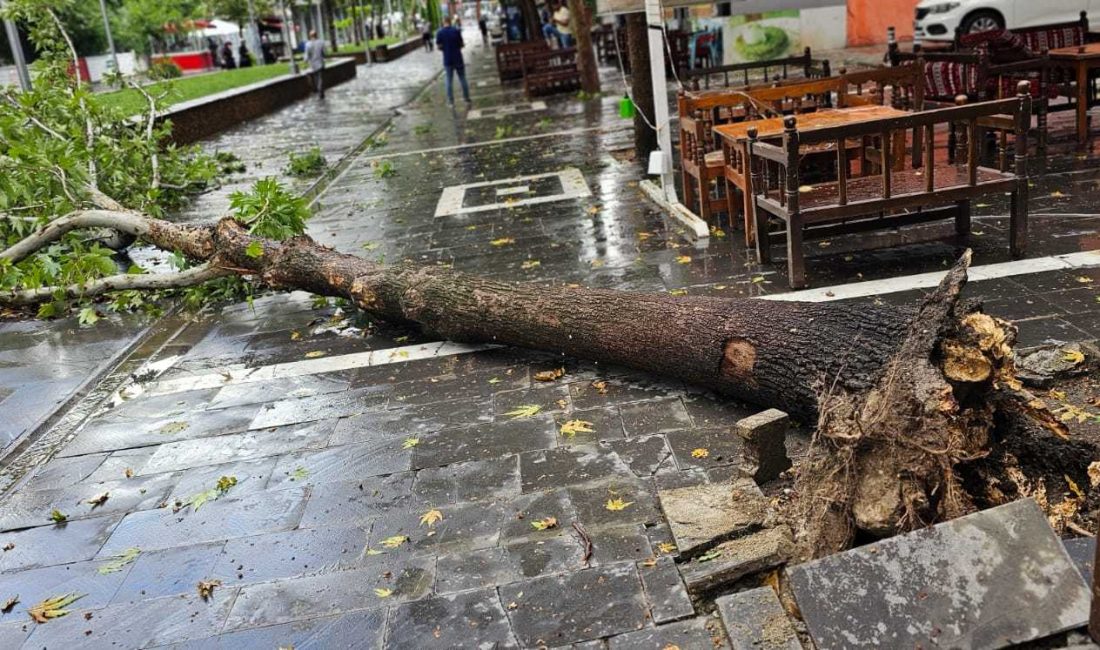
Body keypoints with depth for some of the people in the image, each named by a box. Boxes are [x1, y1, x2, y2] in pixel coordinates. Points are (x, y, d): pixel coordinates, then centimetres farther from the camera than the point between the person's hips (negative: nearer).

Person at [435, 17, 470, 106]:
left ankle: (451, 100, 8)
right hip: (458, 59, -1)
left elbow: (439, 47, -4)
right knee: (462, 79, 9)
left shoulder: (440, 33, -6)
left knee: (449, 80, 9)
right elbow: (461, 44, -4)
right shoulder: (456, 31, -8)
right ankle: (467, 98, 14)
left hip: (448, 60, 1)